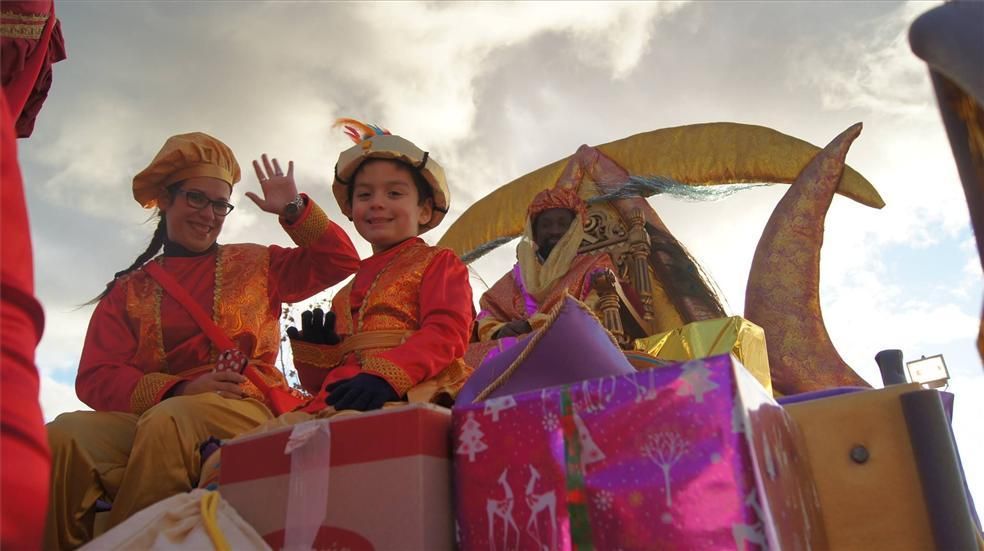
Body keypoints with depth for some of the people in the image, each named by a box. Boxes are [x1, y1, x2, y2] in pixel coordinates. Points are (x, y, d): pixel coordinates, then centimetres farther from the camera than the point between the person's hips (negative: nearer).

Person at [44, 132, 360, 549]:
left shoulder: (256, 265, 21)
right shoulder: (129, 290, 18)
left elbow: (341, 261, 17)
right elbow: (96, 377, 5)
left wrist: (293, 209, 8)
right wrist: (179, 389, -11)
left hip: (246, 410, -1)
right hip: (152, 414, 1)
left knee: (169, 421, -35)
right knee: (66, 435, -29)